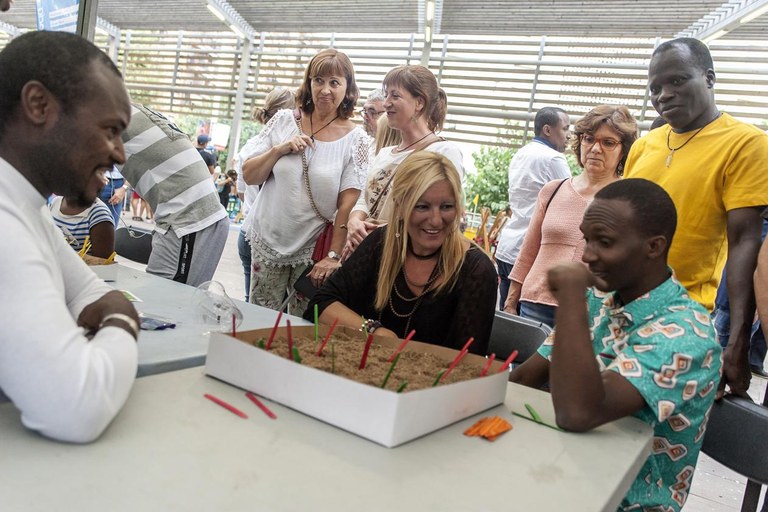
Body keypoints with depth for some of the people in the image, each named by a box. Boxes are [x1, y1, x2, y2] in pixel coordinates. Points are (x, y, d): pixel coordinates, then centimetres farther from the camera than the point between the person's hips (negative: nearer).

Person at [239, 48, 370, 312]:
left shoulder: (356, 140, -5)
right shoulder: (283, 122, 2)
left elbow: (348, 205, -9)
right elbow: (249, 176, 2)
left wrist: (333, 256, -13)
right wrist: (279, 150, -13)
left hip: (315, 249, -2)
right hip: (269, 241, 3)